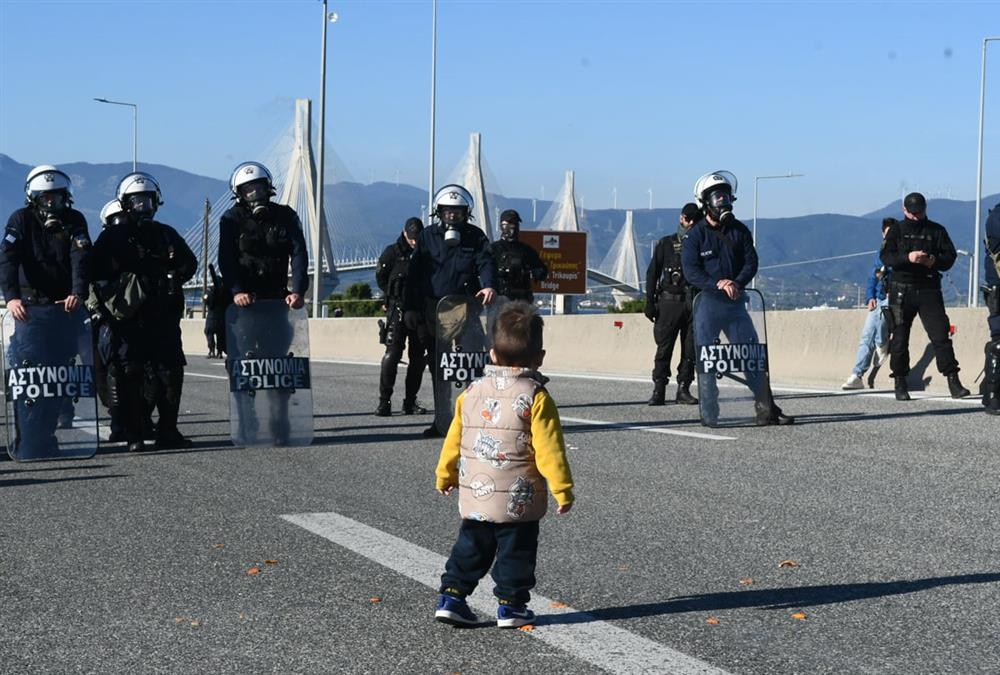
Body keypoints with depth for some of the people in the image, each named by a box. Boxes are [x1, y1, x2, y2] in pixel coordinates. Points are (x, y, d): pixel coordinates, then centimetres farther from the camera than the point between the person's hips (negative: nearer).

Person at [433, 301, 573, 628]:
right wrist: (563, 490, -7)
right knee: (516, 551, 8)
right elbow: (548, 450, -14)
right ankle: (511, 605, 10)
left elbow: (453, 439, 11)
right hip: (519, 500, -4)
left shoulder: (471, 393, 3)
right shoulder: (536, 398, -11)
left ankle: (451, 596, 13)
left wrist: (444, 475, 25)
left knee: (471, 547, 17)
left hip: (474, 495, 4)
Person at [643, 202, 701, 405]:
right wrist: (650, 302, -1)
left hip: (694, 304, 2)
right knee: (664, 347, -6)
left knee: (691, 349, 0)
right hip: (669, 303, -2)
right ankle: (658, 390, -6)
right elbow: (652, 273, 6)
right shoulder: (666, 244, 7)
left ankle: (683, 389, 6)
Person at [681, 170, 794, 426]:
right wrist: (718, 284, -22)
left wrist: (737, 283, -16)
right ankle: (709, 415, 5)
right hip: (706, 303, -3)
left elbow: (751, 262, 3)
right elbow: (690, 271, -10)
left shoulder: (739, 230, 9)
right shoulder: (695, 235, -2)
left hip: (736, 303, 3)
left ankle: (766, 409, 5)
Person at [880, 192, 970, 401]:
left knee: (941, 335, -8)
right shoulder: (896, 230, 8)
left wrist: (934, 261, -16)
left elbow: (950, 256, 5)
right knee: (899, 338, 1)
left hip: (929, 289, 0)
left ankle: (953, 383, -10)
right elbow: (886, 257, -5)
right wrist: (908, 258, -22)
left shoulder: (937, 231, 10)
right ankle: (900, 384, 10)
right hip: (902, 290, 0)